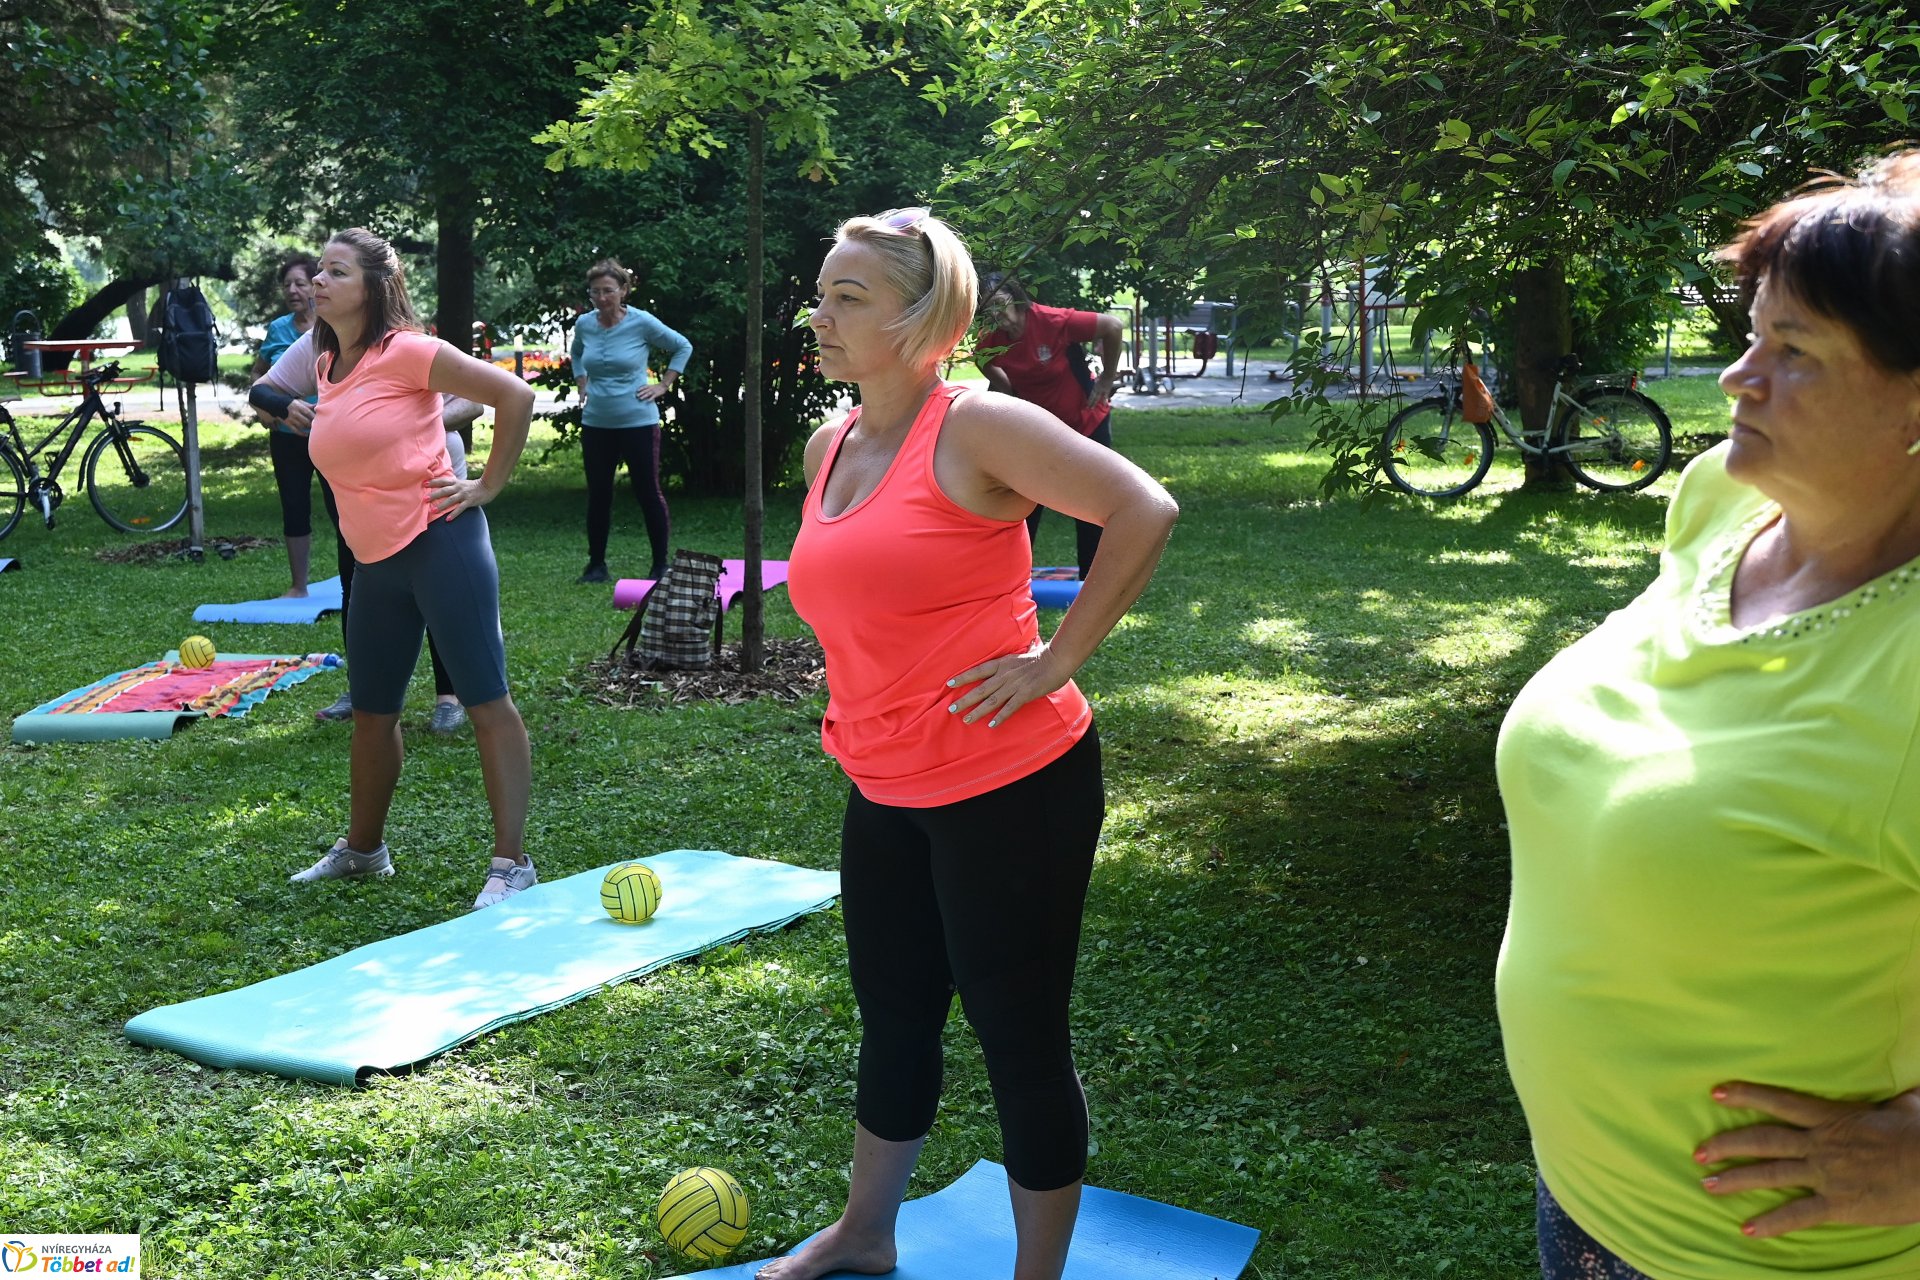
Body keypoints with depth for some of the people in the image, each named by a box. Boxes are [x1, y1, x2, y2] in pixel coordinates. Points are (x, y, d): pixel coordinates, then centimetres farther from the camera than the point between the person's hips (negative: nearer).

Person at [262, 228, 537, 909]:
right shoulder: (327, 367, 11)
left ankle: (511, 864, -1)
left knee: (486, 700, -5)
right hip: (375, 560, 9)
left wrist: (487, 487, -11)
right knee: (371, 712, 18)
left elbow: (515, 395, -15)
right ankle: (362, 848, 35)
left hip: (439, 543, -9)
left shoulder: (405, 352, -11)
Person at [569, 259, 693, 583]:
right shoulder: (584, 325, 2)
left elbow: (683, 347, 3)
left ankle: (660, 565, 10)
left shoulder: (642, 323, -10)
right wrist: (582, 386, 12)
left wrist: (663, 386, -2)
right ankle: (596, 565, 20)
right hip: (595, 423, 4)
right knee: (598, 494, 9)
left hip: (638, 422, -4)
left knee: (648, 492, 0)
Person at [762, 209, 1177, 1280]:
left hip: (1011, 787, -8)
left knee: (1021, 1037, 4)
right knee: (893, 1018, 21)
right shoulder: (829, 446, 8)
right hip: (886, 791, 8)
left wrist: (1057, 660, -18)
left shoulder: (976, 429, -15)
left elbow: (1146, 512, -20)